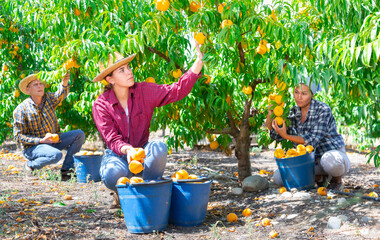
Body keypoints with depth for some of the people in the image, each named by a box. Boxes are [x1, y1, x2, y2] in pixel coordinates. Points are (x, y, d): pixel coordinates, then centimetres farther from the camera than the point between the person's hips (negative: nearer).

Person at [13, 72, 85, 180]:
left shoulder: (48, 98, -1)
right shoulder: (21, 109, -13)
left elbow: (60, 95, -23)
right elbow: (18, 136, -12)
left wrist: (64, 83, -45)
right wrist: (41, 141, -22)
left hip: (53, 140, 6)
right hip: (32, 147, -6)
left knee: (79, 134, -11)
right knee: (56, 155, -35)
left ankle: (66, 170, -7)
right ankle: (31, 165, -6)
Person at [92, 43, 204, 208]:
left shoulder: (144, 91, -6)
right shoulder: (101, 105, -11)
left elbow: (177, 91, -15)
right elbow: (112, 140, -17)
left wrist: (198, 62, -25)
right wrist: (128, 150, -40)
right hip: (117, 156, -2)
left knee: (159, 148, -33)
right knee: (112, 174, -37)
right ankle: (120, 192, 2)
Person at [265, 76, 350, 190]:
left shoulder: (323, 110, -18)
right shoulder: (294, 112, 0)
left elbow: (313, 140, -25)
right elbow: (275, 134, 1)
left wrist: (286, 136, -33)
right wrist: (270, 113, -15)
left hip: (333, 154, -6)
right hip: (312, 160, 6)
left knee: (329, 159, -42)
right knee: (278, 177, -9)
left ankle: (337, 179, -5)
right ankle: (320, 177, 8)